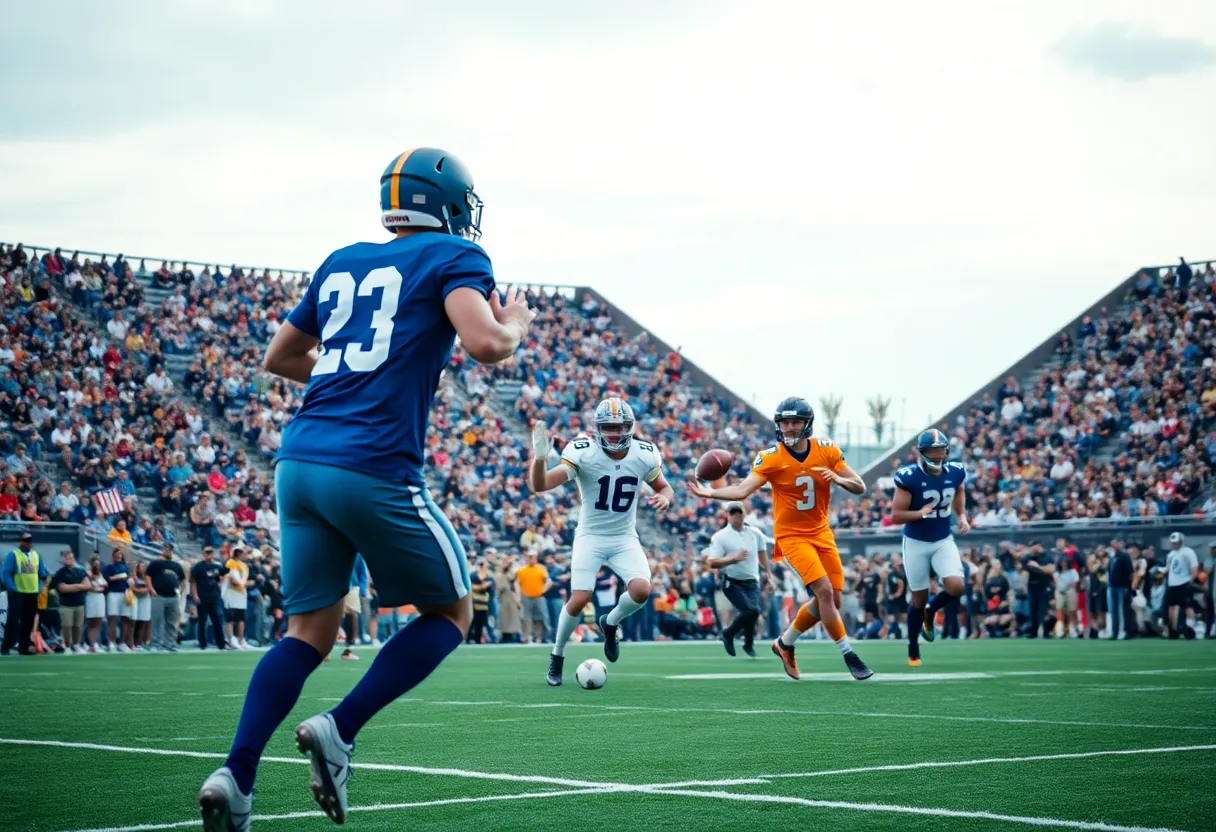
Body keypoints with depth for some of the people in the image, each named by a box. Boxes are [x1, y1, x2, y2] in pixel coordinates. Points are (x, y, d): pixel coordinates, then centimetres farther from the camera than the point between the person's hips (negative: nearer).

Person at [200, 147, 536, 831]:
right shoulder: (453, 256, 3)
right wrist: (516, 326, 7)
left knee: (310, 631, 13)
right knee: (450, 614, 13)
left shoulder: (342, 264, 21)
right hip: (375, 468, -6)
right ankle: (340, 730, -2)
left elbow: (279, 357, 31)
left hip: (300, 462, 6)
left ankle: (236, 776, -3)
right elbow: (484, 344, -15)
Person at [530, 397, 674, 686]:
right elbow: (540, 485, -27)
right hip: (590, 536, -2)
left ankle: (610, 623, 14)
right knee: (579, 599, -15)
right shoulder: (583, 453, -19)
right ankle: (557, 655, 12)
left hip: (625, 538, 3)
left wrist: (664, 497, -15)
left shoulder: (644, 455, -8)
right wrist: (540, 457, -48)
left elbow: (664, 487, 10)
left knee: (641, 590, -20)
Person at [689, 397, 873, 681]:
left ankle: (785, 643, 27)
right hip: (792, 535, -5)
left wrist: (838, 479, -21)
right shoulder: (770, 458, -13)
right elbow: (743, 490, -22)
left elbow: (860, 488, 0)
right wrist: (710, 493, -38)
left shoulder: (827, 451, -3)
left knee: (831, 600, 8)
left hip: (821, 533, 5)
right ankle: (848, 654, -6)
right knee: (824, 593, -18)